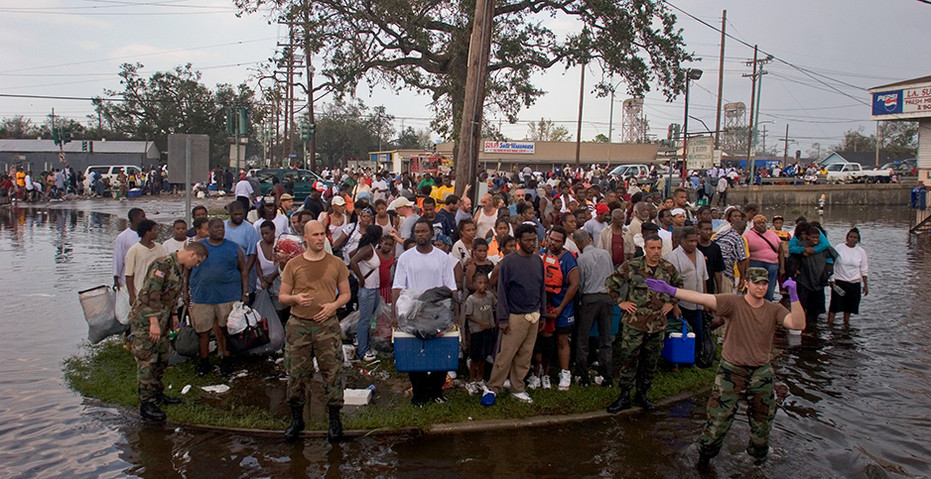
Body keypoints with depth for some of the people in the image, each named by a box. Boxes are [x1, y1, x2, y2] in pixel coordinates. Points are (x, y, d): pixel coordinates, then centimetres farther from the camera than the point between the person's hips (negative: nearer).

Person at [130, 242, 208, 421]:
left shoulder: (180, 268, 10)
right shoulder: (163, 264, -21)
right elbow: (150, 294, -26)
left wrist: (174, 314, 24)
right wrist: (154, 322, -26)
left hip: (161, 321, 10)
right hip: (146, 321, -10)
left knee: (162, 359, 16)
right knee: (147, 362, -5)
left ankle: (157, 393, 30)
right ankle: (147, 403, 1)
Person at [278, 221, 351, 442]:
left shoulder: (336, 264, 4)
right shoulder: (293, 265, 4)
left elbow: (345, 293, 9)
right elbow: (282, 296, 7)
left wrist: (333, 305, -10)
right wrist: (296, 298, -14)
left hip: (327, 324, 0)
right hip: (298, 325, 1)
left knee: (332, 371, 0)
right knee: (297, 372, 6)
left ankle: (335, 419, 14)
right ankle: (296, 418, 23)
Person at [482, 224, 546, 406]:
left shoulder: (538, 261, 9)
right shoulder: (508, 261, -8)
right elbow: (502, 292, -8)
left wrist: (542, 315, 13)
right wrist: (503, 318, -12)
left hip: (533, 316, 5)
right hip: (515, 316, -5)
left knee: (525, 356, 10)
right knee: (506, 354, -7)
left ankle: (518, 389, 20)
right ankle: (492, 388, 4)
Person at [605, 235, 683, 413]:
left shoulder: (669, 268, 5)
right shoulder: (631, 266, -6)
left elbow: (679, 285, 25)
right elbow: (610, 282, 1)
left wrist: (672, 303, 14)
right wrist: (620, 302, -3)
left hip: (658, 324, 4)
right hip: (634, 323, -3)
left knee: (650, 362, 12)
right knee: (629, 359, -1)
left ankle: (642, 394, 28)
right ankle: (624, 397, 10)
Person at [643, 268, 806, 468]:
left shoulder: (775, 310, -2)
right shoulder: (733, 302, -12)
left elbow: (798, 324, -17)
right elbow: (703, 298, -22)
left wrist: (793, 295, -27)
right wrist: (670, 290, -33)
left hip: (761, 373, 3)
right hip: (732, 370, -3)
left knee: (763, 420, 17)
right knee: (719, 417, -1)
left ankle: (758, 452, 45)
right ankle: (706, 454, 22)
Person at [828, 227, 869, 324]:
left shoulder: (861, 251, 5)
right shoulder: (839, 248, -2)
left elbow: (864, 270, 10)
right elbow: (832, 264, 0)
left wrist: (865, 284, 7)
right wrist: (832, 280, -6)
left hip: (854, 283, 3)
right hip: (839, 281, -2)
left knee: (849, 307, 8)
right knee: (834, 305, -7)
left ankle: (846, 324, 19)